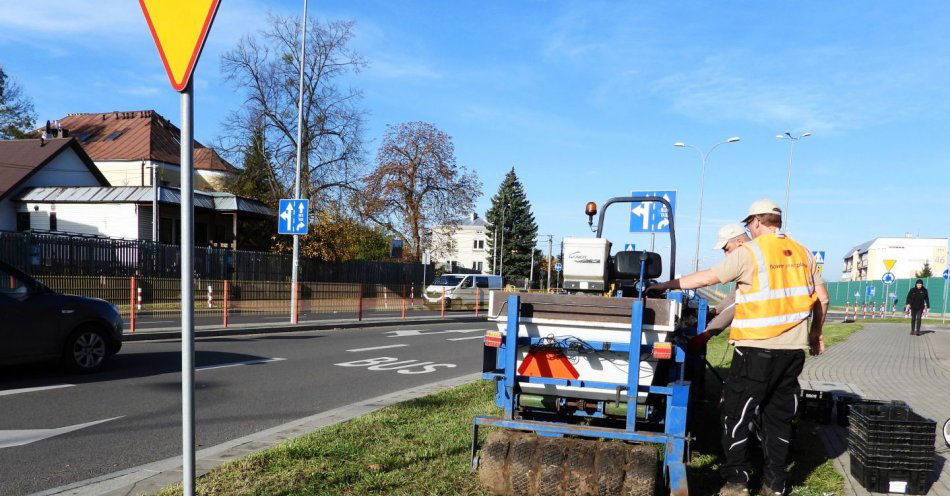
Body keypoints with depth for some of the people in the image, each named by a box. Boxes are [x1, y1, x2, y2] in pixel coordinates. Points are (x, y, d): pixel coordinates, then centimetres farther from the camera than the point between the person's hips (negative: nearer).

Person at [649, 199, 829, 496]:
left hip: (757, 348, -6)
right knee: (779, 416, 13)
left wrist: (670, 285, 6)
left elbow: (706, 278, -5)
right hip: (794, 349, 6)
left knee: (736, 413, 5)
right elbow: (821, 299, 13)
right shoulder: (802, 253, 9)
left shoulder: (749, 252, -7)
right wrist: (816, 334, 25)